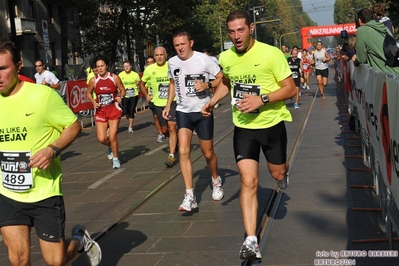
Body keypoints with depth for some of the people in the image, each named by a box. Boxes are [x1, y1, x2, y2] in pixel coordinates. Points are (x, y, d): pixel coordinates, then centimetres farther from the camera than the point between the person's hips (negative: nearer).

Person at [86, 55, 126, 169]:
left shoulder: (114, 78, -6)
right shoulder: (93, 80, -3)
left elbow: (123, 90, 4)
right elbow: (88, 93, 12)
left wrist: (120, 97, -17)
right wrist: (93, 102, -6)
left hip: (114, 109, -2)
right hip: (100, 111, 2)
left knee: (112, 137, -6)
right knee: (102, 138, -5)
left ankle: (115, 159, 17)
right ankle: (111, 147, 32)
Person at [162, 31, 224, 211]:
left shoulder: (204, 59, -12)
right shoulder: (172, 62, 1)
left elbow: (222, 78, -6)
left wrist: (207, 85, -23)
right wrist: (168, 105, 11)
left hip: (203, 111, -3)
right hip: (183, 111, 3)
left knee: (208, 153, 9)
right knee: (183, 152, -13)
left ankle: (216, 181, 39)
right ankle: (190, 196, -11)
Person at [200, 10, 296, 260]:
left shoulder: (271, 53, -18)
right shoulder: (225, 58, -3)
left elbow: (290, 89, -15)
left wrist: (262, 100, -27)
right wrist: (212, 102, 6)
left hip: (272, 124, -2)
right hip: (243, 127, 2)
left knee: (278, 173, 18)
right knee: (249, 182, -10)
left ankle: (283, 172, 58)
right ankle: (251, 240, -6)